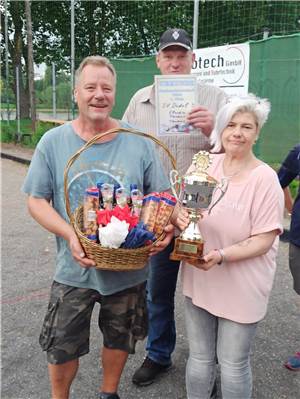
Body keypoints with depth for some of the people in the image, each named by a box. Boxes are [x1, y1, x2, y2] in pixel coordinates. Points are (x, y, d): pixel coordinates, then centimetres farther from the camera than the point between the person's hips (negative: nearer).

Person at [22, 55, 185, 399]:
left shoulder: (139, 142, -6)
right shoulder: (53, 142, -7)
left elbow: (161, 197, 0)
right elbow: (36, 200, -5)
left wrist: (166, 225, -22)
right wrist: (69, 235, -22)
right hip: (74, 268, -1)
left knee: (119, 340, 21)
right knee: (61, 349, 13)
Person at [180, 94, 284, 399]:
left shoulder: (264, 178, -13)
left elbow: (264, 240, -14)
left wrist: (221, 255, -28)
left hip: (242, 288, -3)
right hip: (199, 281, 4)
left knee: (233, 363, 13)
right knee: (199, 358, 18)